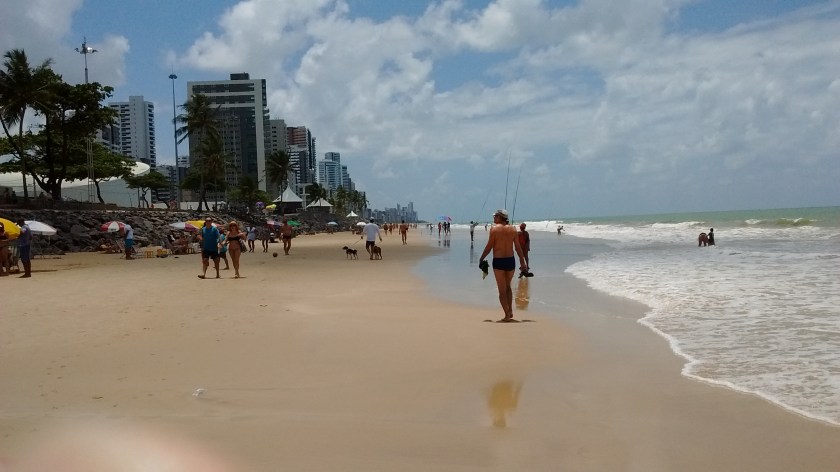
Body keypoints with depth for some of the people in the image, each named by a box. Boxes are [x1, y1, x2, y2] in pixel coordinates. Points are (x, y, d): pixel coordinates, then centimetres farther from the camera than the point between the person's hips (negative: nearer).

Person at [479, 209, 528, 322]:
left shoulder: (494, 228, -7)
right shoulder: (512, 229, 4)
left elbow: (489, 246, -8)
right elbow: (518, 248, 4)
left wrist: (481, 258, 5)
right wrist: (522, 263, 10)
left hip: (498, 261, -4)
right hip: (510, 260, 4)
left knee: (502, 290, 4)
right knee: (508, 287, 24)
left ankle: (507, 315, 1)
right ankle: (510, 311, 19)